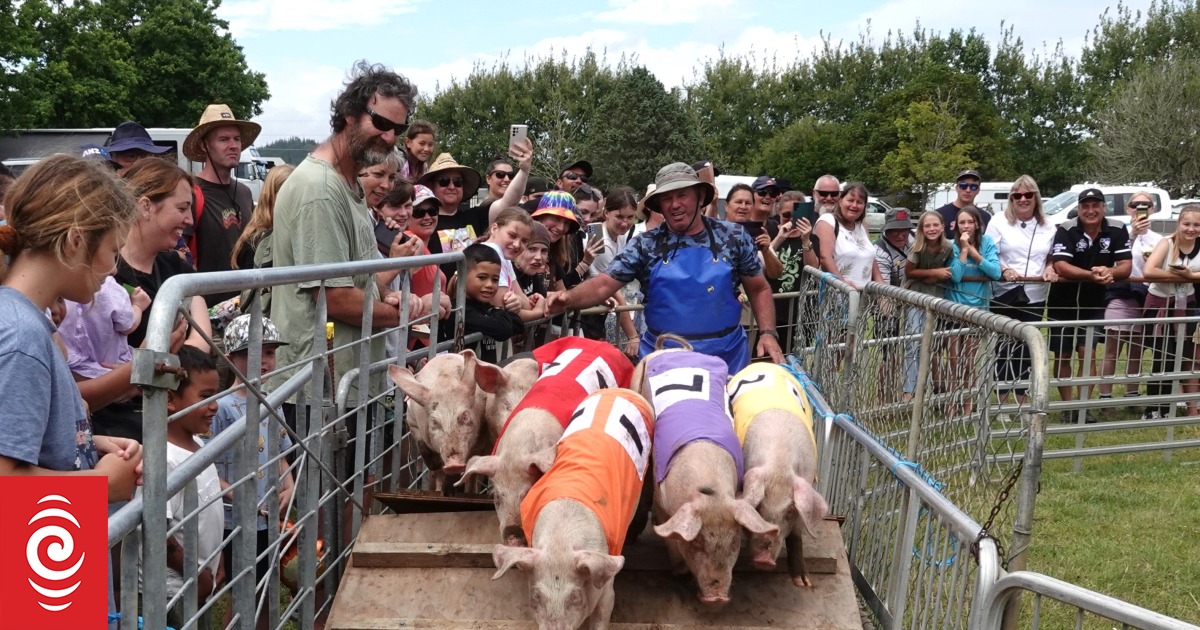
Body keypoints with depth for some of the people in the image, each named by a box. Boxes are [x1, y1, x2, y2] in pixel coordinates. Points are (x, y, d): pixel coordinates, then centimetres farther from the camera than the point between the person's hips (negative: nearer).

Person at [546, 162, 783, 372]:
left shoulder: (733, 237, 1)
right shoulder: (646, 245, -1)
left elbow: (759, 289, 8)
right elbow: (604, 284, -6)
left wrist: (767, 333, -5)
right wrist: (568, 298, -24)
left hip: (726, 357, 1)